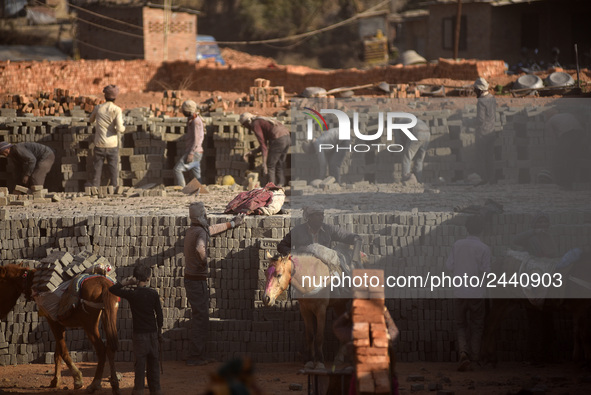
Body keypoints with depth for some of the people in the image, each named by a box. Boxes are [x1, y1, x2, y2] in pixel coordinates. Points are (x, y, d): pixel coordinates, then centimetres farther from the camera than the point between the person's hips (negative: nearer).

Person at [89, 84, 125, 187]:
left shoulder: (98, 108, 1)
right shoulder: (116, 109, -9)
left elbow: (90, 121, 20)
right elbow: (119, 128, -18)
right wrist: (123, 128, 5)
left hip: (99, 145, 2)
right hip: (112, 145, -2)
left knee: (97, 172, 7)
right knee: (114, 171, 5)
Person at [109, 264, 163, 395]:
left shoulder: (132, 294, -10)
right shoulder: (154, 294, -4)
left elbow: (112, 289, -3)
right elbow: (159, 314, 1)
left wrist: (125, 282, -4)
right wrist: (159, 331, 13)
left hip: (139, 334, -2)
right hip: (152, 333, 2)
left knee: (140, 361, 3)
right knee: (153, 362, 10)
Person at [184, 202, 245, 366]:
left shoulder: (191, 231, 12)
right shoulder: (201, 232, -17)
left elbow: (212, 229, 30)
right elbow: (200, 248, -39)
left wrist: (232, 223, 41)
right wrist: (204, 260, -18)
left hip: (190, 279, 9)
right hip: (198, 280, -9)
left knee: (198, 318, 15)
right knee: (201, 318, -5)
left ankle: (196, 356, 17)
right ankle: (195, 357, -5)